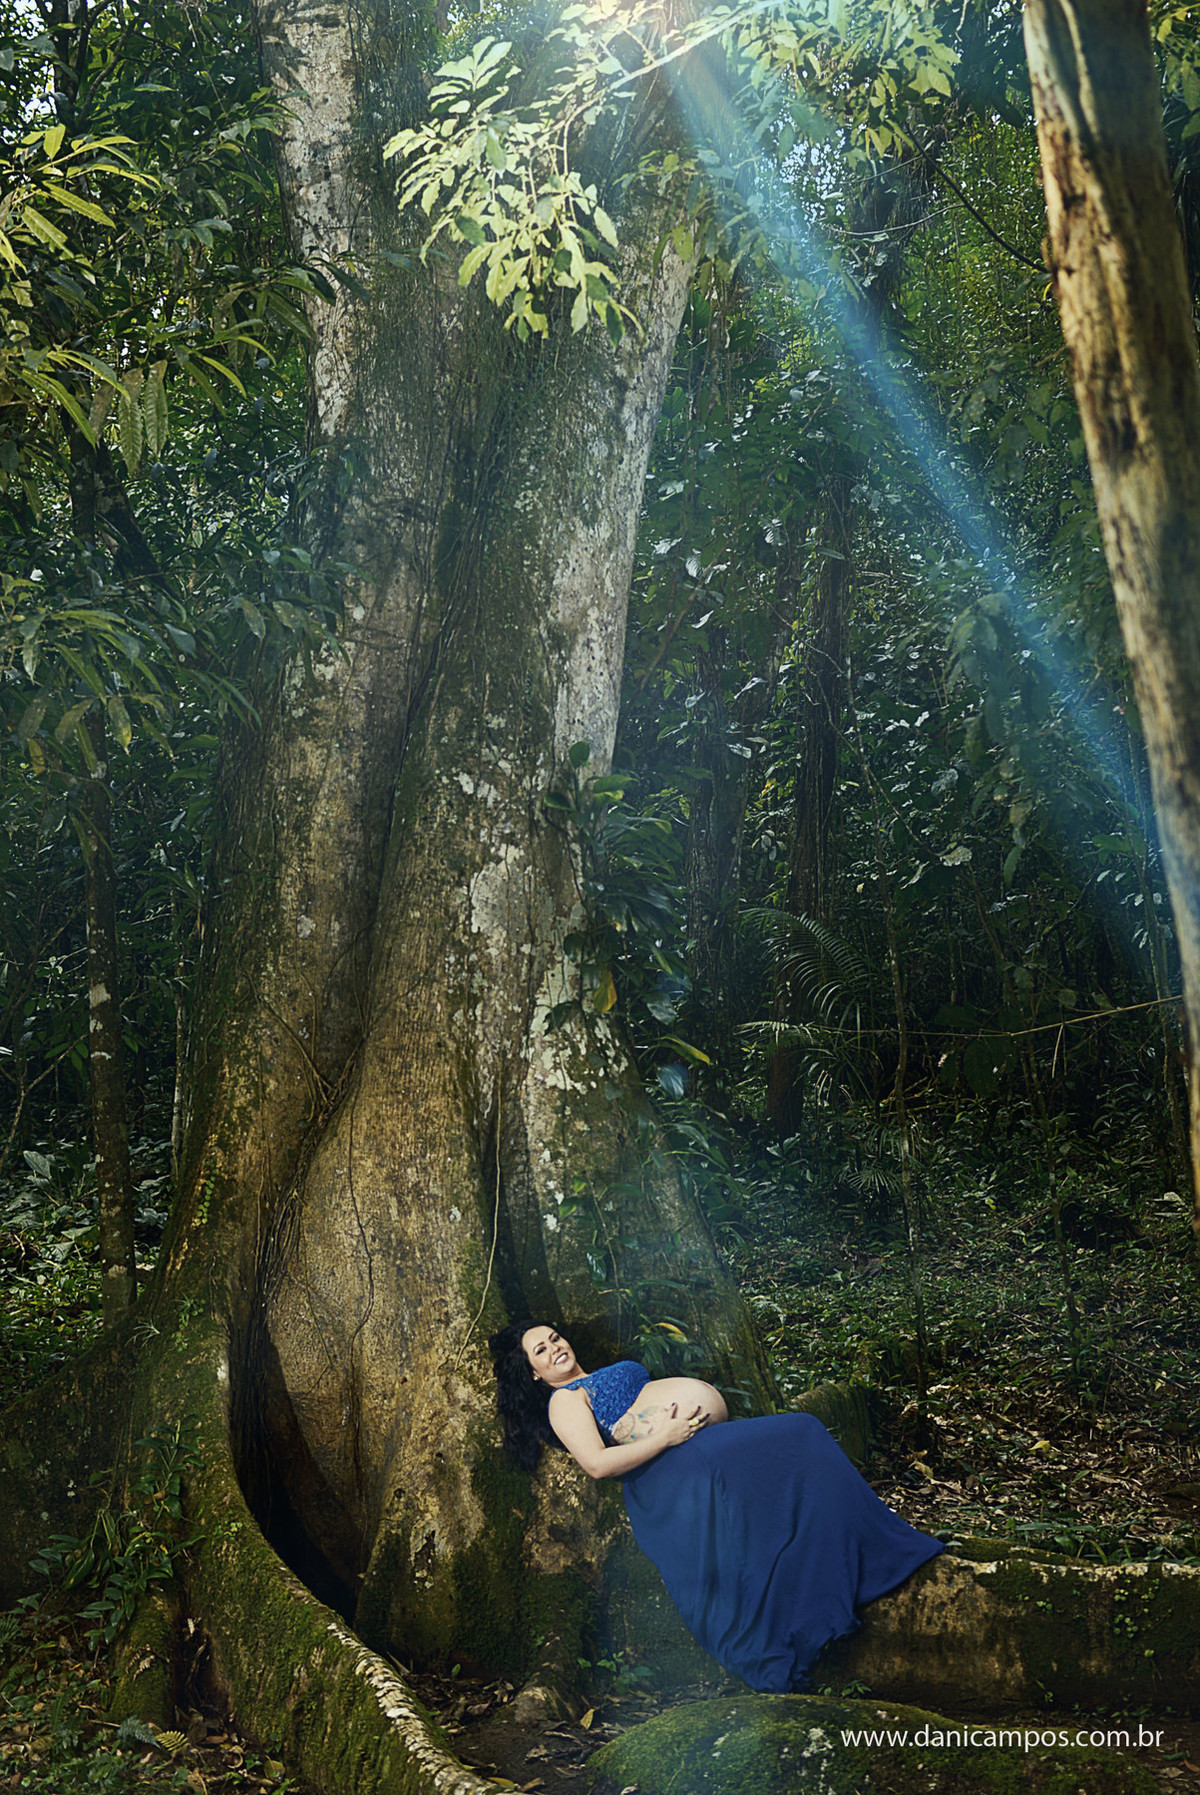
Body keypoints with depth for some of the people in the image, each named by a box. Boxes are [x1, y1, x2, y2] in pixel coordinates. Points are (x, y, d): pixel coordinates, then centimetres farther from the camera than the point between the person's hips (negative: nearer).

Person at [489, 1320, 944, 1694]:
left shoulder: (597, 1381, 31)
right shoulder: (564, 1401, 2)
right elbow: (597, 1463, -14)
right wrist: (664, 1438, -18)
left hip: (714, 1437, 10)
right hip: (675, 1458, -10)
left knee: (803, 1436, -9)